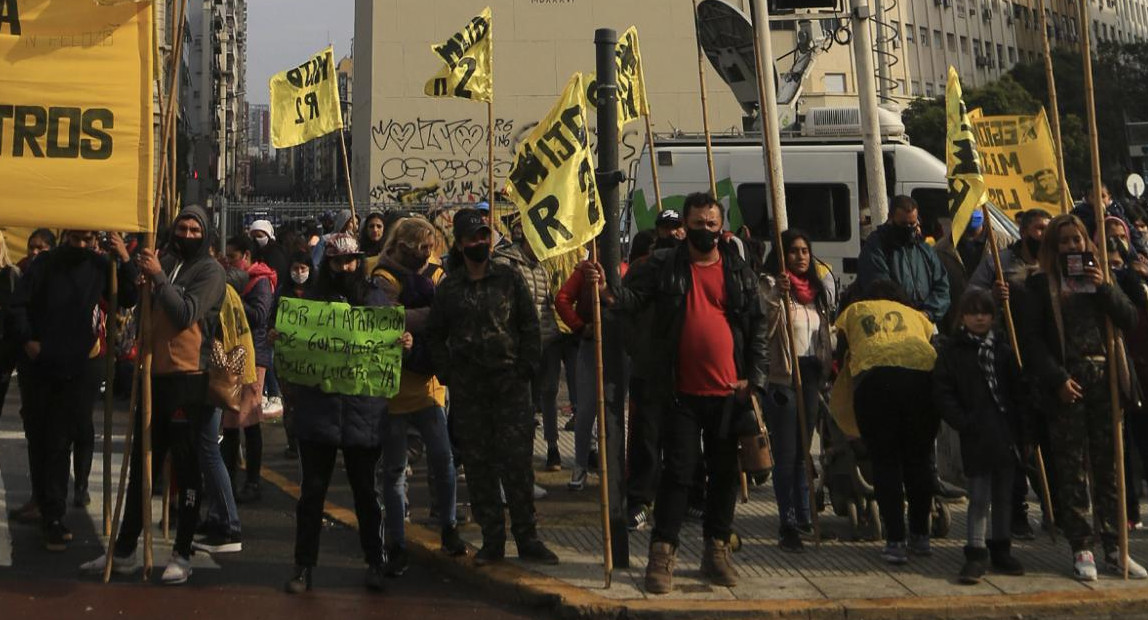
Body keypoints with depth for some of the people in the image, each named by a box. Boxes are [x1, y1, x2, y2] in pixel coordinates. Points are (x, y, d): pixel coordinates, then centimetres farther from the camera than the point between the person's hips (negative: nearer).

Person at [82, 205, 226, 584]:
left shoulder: (209, 270, -5)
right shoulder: (164, 262, 13)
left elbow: (186, 313, -16)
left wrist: (158, 277, -21)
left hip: (188, 379, -6)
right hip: (154, 375, 6)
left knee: (185, 467, 0)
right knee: (141, 464, 12)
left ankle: (182, 555, 8)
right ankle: (125, 550, 21)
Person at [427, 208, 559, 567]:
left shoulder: (509, 279, 5)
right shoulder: (449, 288, 8)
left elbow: (530, 325, 5)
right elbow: (436, 335, 14)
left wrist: (527, 368, -3)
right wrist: (446, 373, 2)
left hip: (510, 385, -1)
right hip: (467, 391, 1)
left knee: (517, 461, -3)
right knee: (478, 464, 4)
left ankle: (527, 538, 5)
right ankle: (492, 540, 13)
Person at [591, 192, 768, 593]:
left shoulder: (739, 273, 7)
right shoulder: (664, 266, 2)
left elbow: (757, 327, 7)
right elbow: (634, 297, -7)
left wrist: (754, 378, -2)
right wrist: (606, 291, -28)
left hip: (729, 393, 3)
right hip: (682, 394, -2)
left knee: (725, 473, 11)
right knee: (677, 473, -1)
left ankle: (717, 550, 23)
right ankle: (662, 554, 6)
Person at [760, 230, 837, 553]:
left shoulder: (819, 286, 15)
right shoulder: (771, 285, -7)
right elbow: (764, 329, -21)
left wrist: (830, 366, 19)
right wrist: (776, 297, -33)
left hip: (811, 376, 7)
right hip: (783, 377, -7)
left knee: (802, 450, 16)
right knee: (786, 454, -6)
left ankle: (804, 515, 25)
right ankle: (788, 525, -3)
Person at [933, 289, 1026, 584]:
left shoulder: (1003, 349, 12)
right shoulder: (950, 349, 0)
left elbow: (1017, 388, 11)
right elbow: (942, 393, -5)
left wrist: (1021, 425, 1)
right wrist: (963, 423, -15)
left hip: (1006, 434, 4)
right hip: (976, 436, -4)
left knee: (1004, 495, 12)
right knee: (978, 497, -4)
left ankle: (1001, 550, 22)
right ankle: (976, 554, 0)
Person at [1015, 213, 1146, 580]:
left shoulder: (1098, 278, 15)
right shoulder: (1039, 285, 4)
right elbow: (1031, 339, -3)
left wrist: (1104, 288, -7)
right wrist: (1057, 379, -11)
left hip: (1104, 379, 3)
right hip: (1066, 383, -3)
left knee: (1109, 465, 5)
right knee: (1072, 468, -1)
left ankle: (1114, 549, 11)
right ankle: (1081, 549, 5)